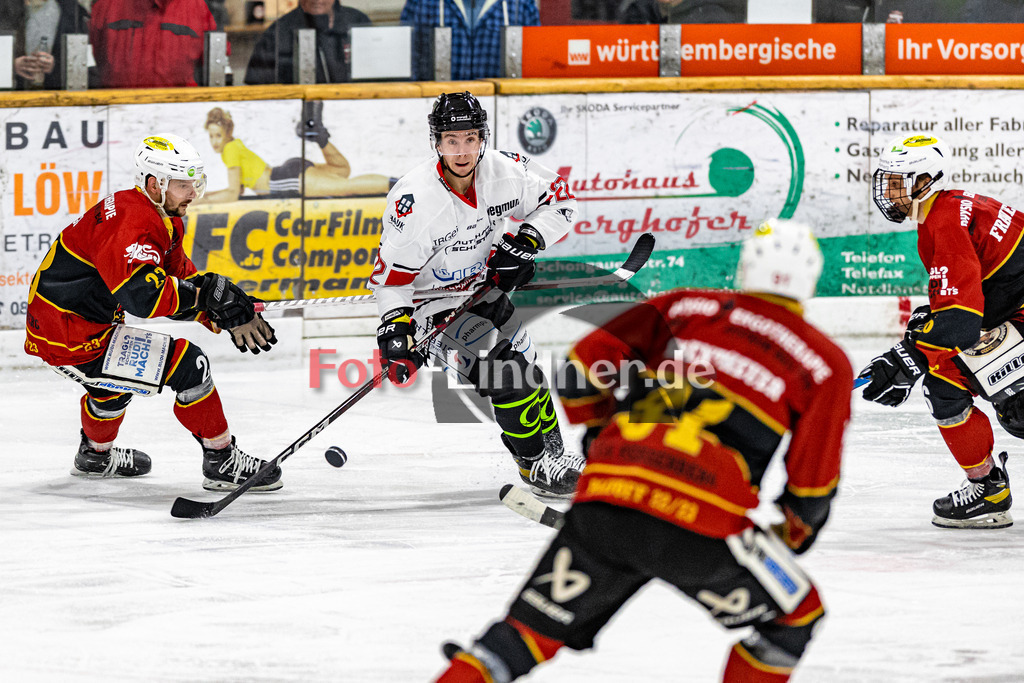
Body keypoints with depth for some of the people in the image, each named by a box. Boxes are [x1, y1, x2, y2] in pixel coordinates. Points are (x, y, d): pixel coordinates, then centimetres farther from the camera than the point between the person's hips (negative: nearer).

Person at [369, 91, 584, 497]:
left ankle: (553, 453, 36)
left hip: (484, 287, 6)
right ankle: (534, 464, -8)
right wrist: (395, 329, -30)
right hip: (435, 304, -6)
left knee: (525, 365, 16)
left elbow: (560, 200, -2)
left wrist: (524, 242, -17)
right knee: (505, 371, -21)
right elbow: (391, 274, -20)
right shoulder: (414, 200, -29)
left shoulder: (506, 172, -16)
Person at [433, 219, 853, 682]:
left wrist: (598, 431, 31)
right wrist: (792, 533, 27)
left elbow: (585, 363, 13)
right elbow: (812, 480, 7)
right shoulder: (825, 362, 11)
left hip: (606, 497, 3)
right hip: (702, 524, -3)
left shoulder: (685, 308, 19)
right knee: (795, 616, 20)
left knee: (531, 630, 14)